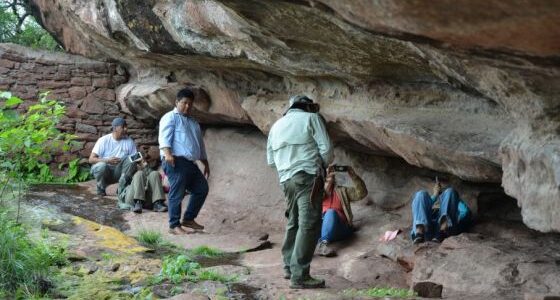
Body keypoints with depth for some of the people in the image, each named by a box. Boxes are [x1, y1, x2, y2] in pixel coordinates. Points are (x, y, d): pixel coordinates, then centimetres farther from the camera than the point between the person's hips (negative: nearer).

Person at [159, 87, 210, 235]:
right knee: (177, 193, -10)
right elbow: (164, 136, -14)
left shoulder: (193, 122, 27)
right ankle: (174, 225, -6)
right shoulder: (171, 117, 0)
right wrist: (167, 153, -30)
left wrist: (206, 163, 29)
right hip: (176, 162, -9)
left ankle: (188, 219, 19)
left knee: (202, 188, 10)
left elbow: (200, 143, 32)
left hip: (190, 163, 9)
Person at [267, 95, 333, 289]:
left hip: (286, 180, 7)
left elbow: (270, 160, 21)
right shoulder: (311, 118, 3)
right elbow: (326, 149, -4)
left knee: (294, 223, 19)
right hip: (308, 177, -6)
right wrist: (323, 165, 13)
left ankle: (289, 267, 26)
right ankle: (299, 276, -14)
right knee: (309, 225, -9)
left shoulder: (277, 125, 20)